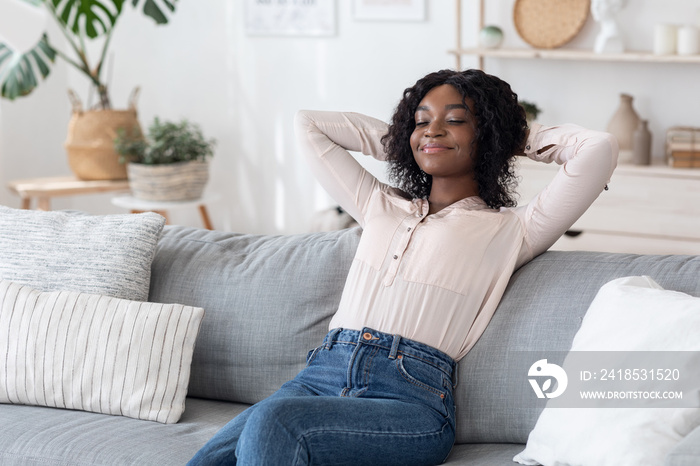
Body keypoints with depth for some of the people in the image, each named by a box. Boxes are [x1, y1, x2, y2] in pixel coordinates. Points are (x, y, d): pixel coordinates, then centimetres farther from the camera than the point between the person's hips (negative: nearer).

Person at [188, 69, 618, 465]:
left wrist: (525, 139, 19)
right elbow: (309, 124, 38)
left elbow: (600, 148, 2)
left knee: (272, 422, -33)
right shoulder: (379, 206, 28)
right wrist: (397, 139, 36)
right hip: (322, 374, 5)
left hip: (410, 395, -5)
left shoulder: (509, 230, 13)